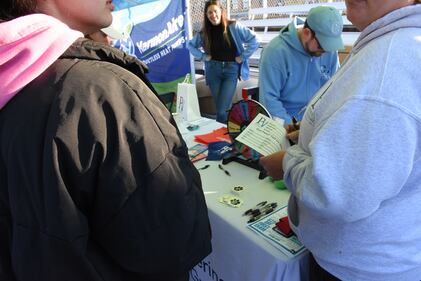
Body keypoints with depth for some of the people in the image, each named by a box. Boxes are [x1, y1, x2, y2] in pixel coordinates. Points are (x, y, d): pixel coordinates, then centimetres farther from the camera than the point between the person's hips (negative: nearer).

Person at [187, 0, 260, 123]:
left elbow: (254, 40, -7)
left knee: (222, 110, -10)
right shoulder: (204, 32, 5)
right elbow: (190, 45, 19)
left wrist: (243, 56, -9)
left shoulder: (233, 27, -5)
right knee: (220, 108, 7)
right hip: (213, 70, 3)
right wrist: (202, 56, 6)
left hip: (231, 70, -3)